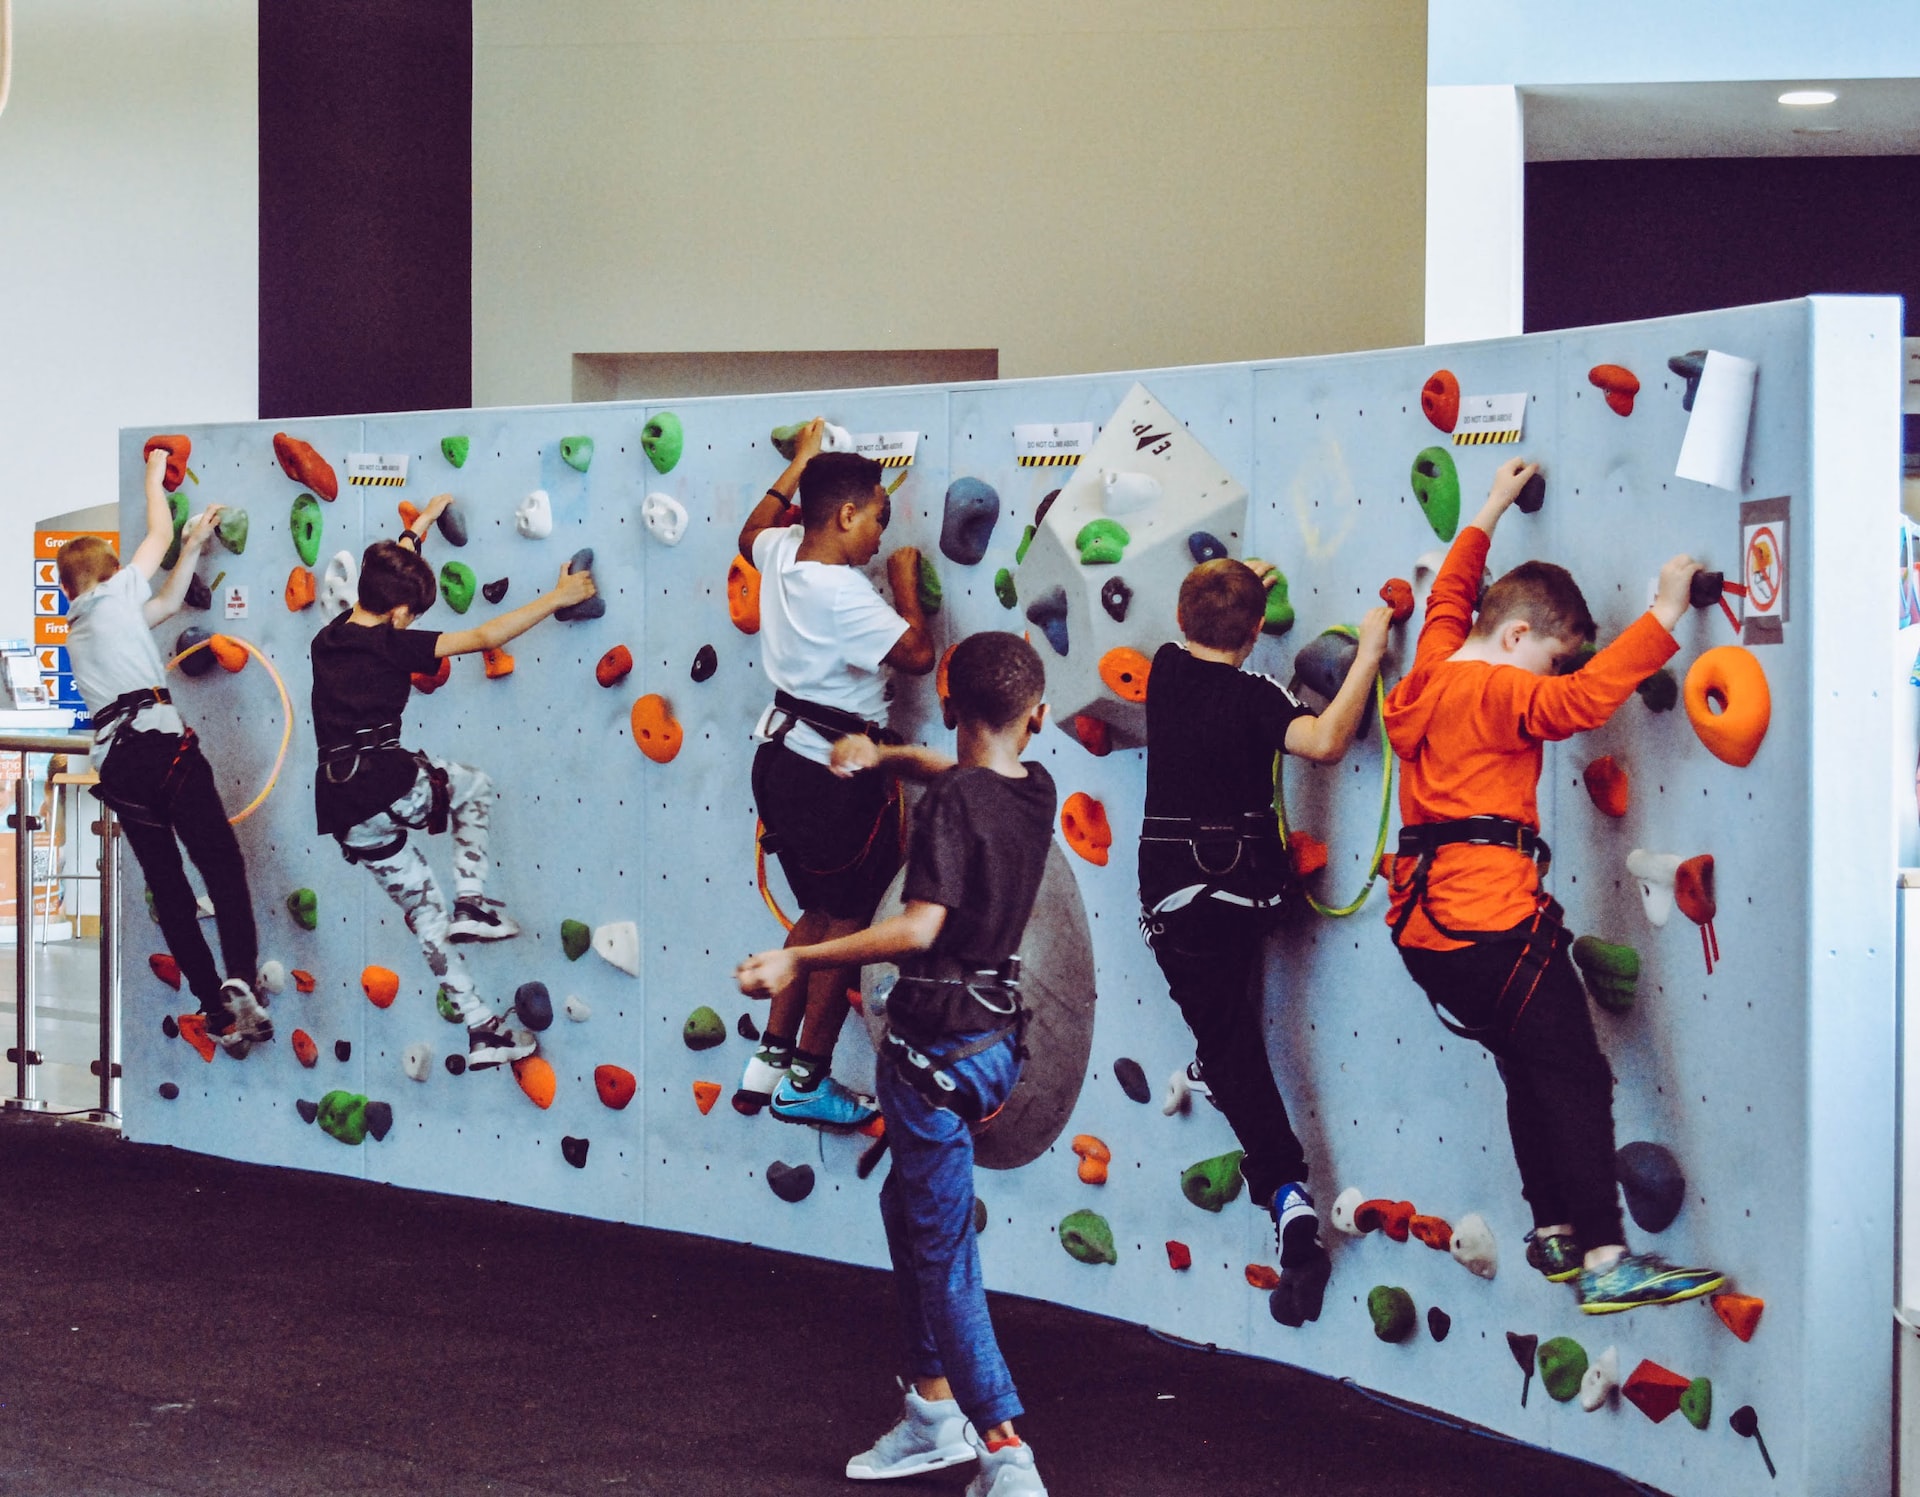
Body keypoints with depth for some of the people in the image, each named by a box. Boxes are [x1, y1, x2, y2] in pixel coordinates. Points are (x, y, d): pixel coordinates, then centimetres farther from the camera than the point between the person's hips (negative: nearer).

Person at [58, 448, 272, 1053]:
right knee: (221, 864, -10)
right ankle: (239, 980, -29)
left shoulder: (76, 630, 27)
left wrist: (193, 546, 35)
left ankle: (217, 1010, 3)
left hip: (114, 764, 7)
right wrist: (155, 475, 34)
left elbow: (167, 603, 34)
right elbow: (159, 535, 20)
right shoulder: (113, 595, 8)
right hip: (158, 742, -7)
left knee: (168, 888, 5)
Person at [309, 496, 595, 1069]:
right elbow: (485, 637, -11)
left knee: (425, 911, 15)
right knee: (476, 787, 25)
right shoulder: (391, 646, -6)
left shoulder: (327, 639, 14)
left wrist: (417, 528, 45)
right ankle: (472, 902, 11)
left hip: (345, 812, 7)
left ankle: (480, 1028, 16)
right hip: (389, 785, -7)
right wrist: (558, 597, -4)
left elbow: (381, 574, 33)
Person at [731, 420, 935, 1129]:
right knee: (845, 923, 5)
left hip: (783, 758, 9)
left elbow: (751, 534, 27)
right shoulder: (842, 593, -24)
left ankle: (768, 1063, 21)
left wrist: (798, 465, 33)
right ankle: (807, 1082, 11)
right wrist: (905, 582, -5)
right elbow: (918, 654, -20)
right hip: (835, 775, -9)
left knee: (818, 914, 19)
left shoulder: (781, 551, 2)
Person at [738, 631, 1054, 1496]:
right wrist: (883, 756, 28)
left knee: (941, 1252, -2)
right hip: (996, 1034, 8)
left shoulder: (951, 802, -18)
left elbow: (918, 927, -28)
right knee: (910, 1206, 24)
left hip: (938, 1049, -8)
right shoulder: (1035, 790, 3)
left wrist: (797, 961, -25)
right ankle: (935, 1410, 29)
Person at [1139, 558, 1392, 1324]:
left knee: (1230, 1046, -2)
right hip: (1246, 883, -1)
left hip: (1172, 888, 1)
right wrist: (1368, 650, -20)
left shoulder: (1165, 670, 0)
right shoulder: (1253, 694, -11)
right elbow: (1326, 741, -29)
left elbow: (1192, 638, 27)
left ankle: (1286, 1191, -14)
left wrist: (1224, 586, 41)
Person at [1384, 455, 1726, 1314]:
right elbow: (1584, 698, -28)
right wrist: (1664, 617, -25)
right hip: (1495, 921, -10)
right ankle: (1606, 1264, -12)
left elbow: (1451, 595, 32)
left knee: (1531, 1071, 20)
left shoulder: (1432, 671, 14)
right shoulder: (1499, 694, -11)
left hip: (1424, 928, 10)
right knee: (1575, 1078, -7)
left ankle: (1553, 1233, 25)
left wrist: (1489, 514, 40)